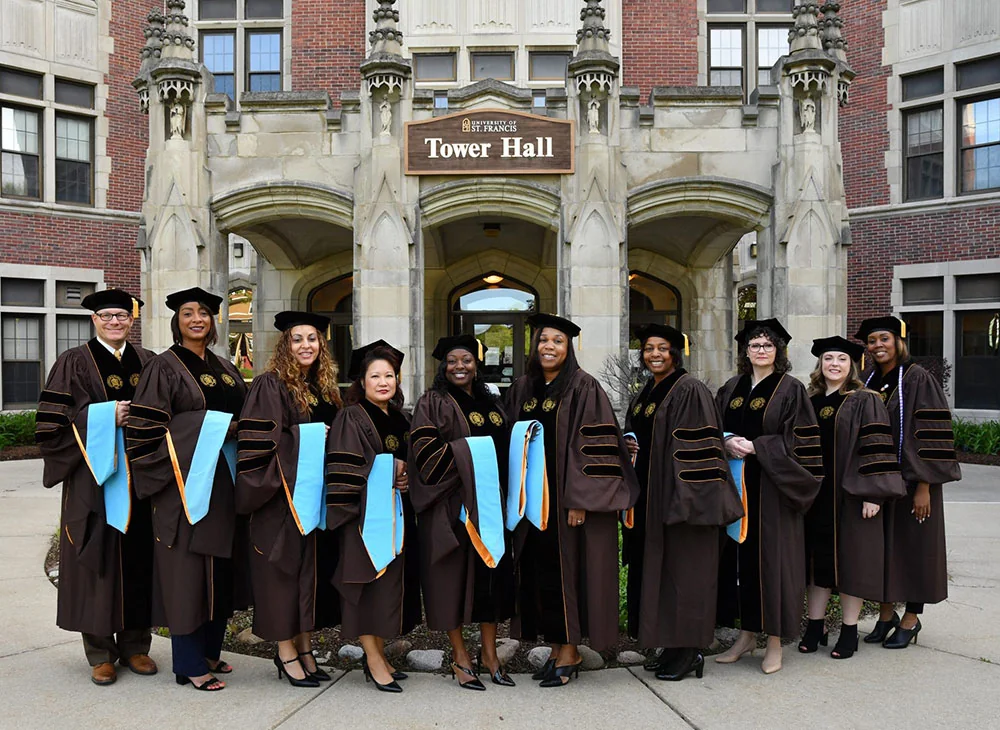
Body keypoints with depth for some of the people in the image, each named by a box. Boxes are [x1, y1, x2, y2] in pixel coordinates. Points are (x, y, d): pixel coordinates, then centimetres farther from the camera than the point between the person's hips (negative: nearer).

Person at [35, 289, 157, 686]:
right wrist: (105, 416, -17)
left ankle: (134, 645, 18)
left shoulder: (148, 363, 13)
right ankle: (100, 653, 13)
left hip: (139, 474, 3)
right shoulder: (74, 363, 2)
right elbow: (53, 420, -6)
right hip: (94, 476, -3)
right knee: (98, 558, 1)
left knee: (138, 556, 5)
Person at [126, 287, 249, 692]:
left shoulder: (226, 369, 15)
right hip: (184, 480, -6)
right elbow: (146, 426, -11)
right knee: (186, 569, -3)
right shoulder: (164, 367, -4)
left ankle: (210, 650, 24)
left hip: (222, 480, 7)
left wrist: (235, 430, 2)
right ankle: (189, 664, 7)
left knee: (220, 567, 11)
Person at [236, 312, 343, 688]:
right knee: (285, 567, 0)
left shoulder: (325, 388, 13)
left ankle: (304, 647, 22)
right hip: (283, 493, -7)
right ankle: (286, 652, 11)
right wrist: (305, 439, -18)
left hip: (317, 492, 7)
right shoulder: (270, 385, -8)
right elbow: (257, 439, -16)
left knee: (313, 567, 11)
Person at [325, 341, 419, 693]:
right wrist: (386, 476, -17)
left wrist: (405, 479, 2)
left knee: (390, 580, 10)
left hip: (396, 514, 7)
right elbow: (343, 472, -15)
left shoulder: (400, 419, 14)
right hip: (365, 516, -7)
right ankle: (373, 660, 5)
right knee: (368, 581, -5)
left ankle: (379, 653, 21)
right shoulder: (351, 419, -8)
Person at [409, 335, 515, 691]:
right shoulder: (433, 403, -2)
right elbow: (425, 447, -14)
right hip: (451, 501, -5)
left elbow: (504, 447, 21)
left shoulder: (492, 404, 16)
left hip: (488, 500, 6)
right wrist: (468, 458, -19)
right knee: (454, 575, 1)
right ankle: (460, 656, 13)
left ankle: (489, 653, 18)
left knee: (491, 572, 7)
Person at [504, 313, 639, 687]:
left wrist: (580, 499, -19)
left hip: (568, 500, -6)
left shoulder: (584, 388, -8)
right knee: (539, 572, 9)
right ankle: (556, 649, 22)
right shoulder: (521, 389, 10)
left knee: (565, 570, -1)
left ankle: (569, 653, 12)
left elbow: (593, 446, -13)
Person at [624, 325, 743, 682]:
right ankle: (671, 643, 22)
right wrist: (629, 445, 3)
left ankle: (689, 651, 9)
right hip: (648, 497, 9)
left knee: (681, 568, -2)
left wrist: (688, 498, -22)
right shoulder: (645, 394, 15)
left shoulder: (690, 391, -12)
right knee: (655, 568, 12)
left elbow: (699, 447, -18)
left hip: (676, 494, -9)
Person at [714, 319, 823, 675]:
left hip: (772, 487, -5)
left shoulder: (791, 389, -2)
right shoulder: (731, 389, 12)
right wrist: (727, 443, -11)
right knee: (739, 556, 7)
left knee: (770, 558, -2)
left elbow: (797, 440, -9)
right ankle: (746, 634, 20)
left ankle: (775, 642, 9)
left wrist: (754, 446, -16)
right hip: (737, 485, 5)